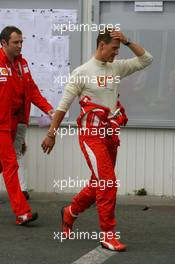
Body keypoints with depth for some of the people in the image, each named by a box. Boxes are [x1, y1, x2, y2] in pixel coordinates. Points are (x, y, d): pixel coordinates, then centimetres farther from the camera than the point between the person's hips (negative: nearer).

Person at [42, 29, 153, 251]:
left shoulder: (116, 68, 8)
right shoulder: (82, 72, -8)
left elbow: (146, 60, 7)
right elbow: (64, 105, -5)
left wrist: (127, 42, -4)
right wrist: (52, 134, -5)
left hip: (110, 133, 7)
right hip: (91, 133, -7)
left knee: (99, 183, 16)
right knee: (108, 183, -12)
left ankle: (70, 213, 39)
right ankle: (108, 235, -3)